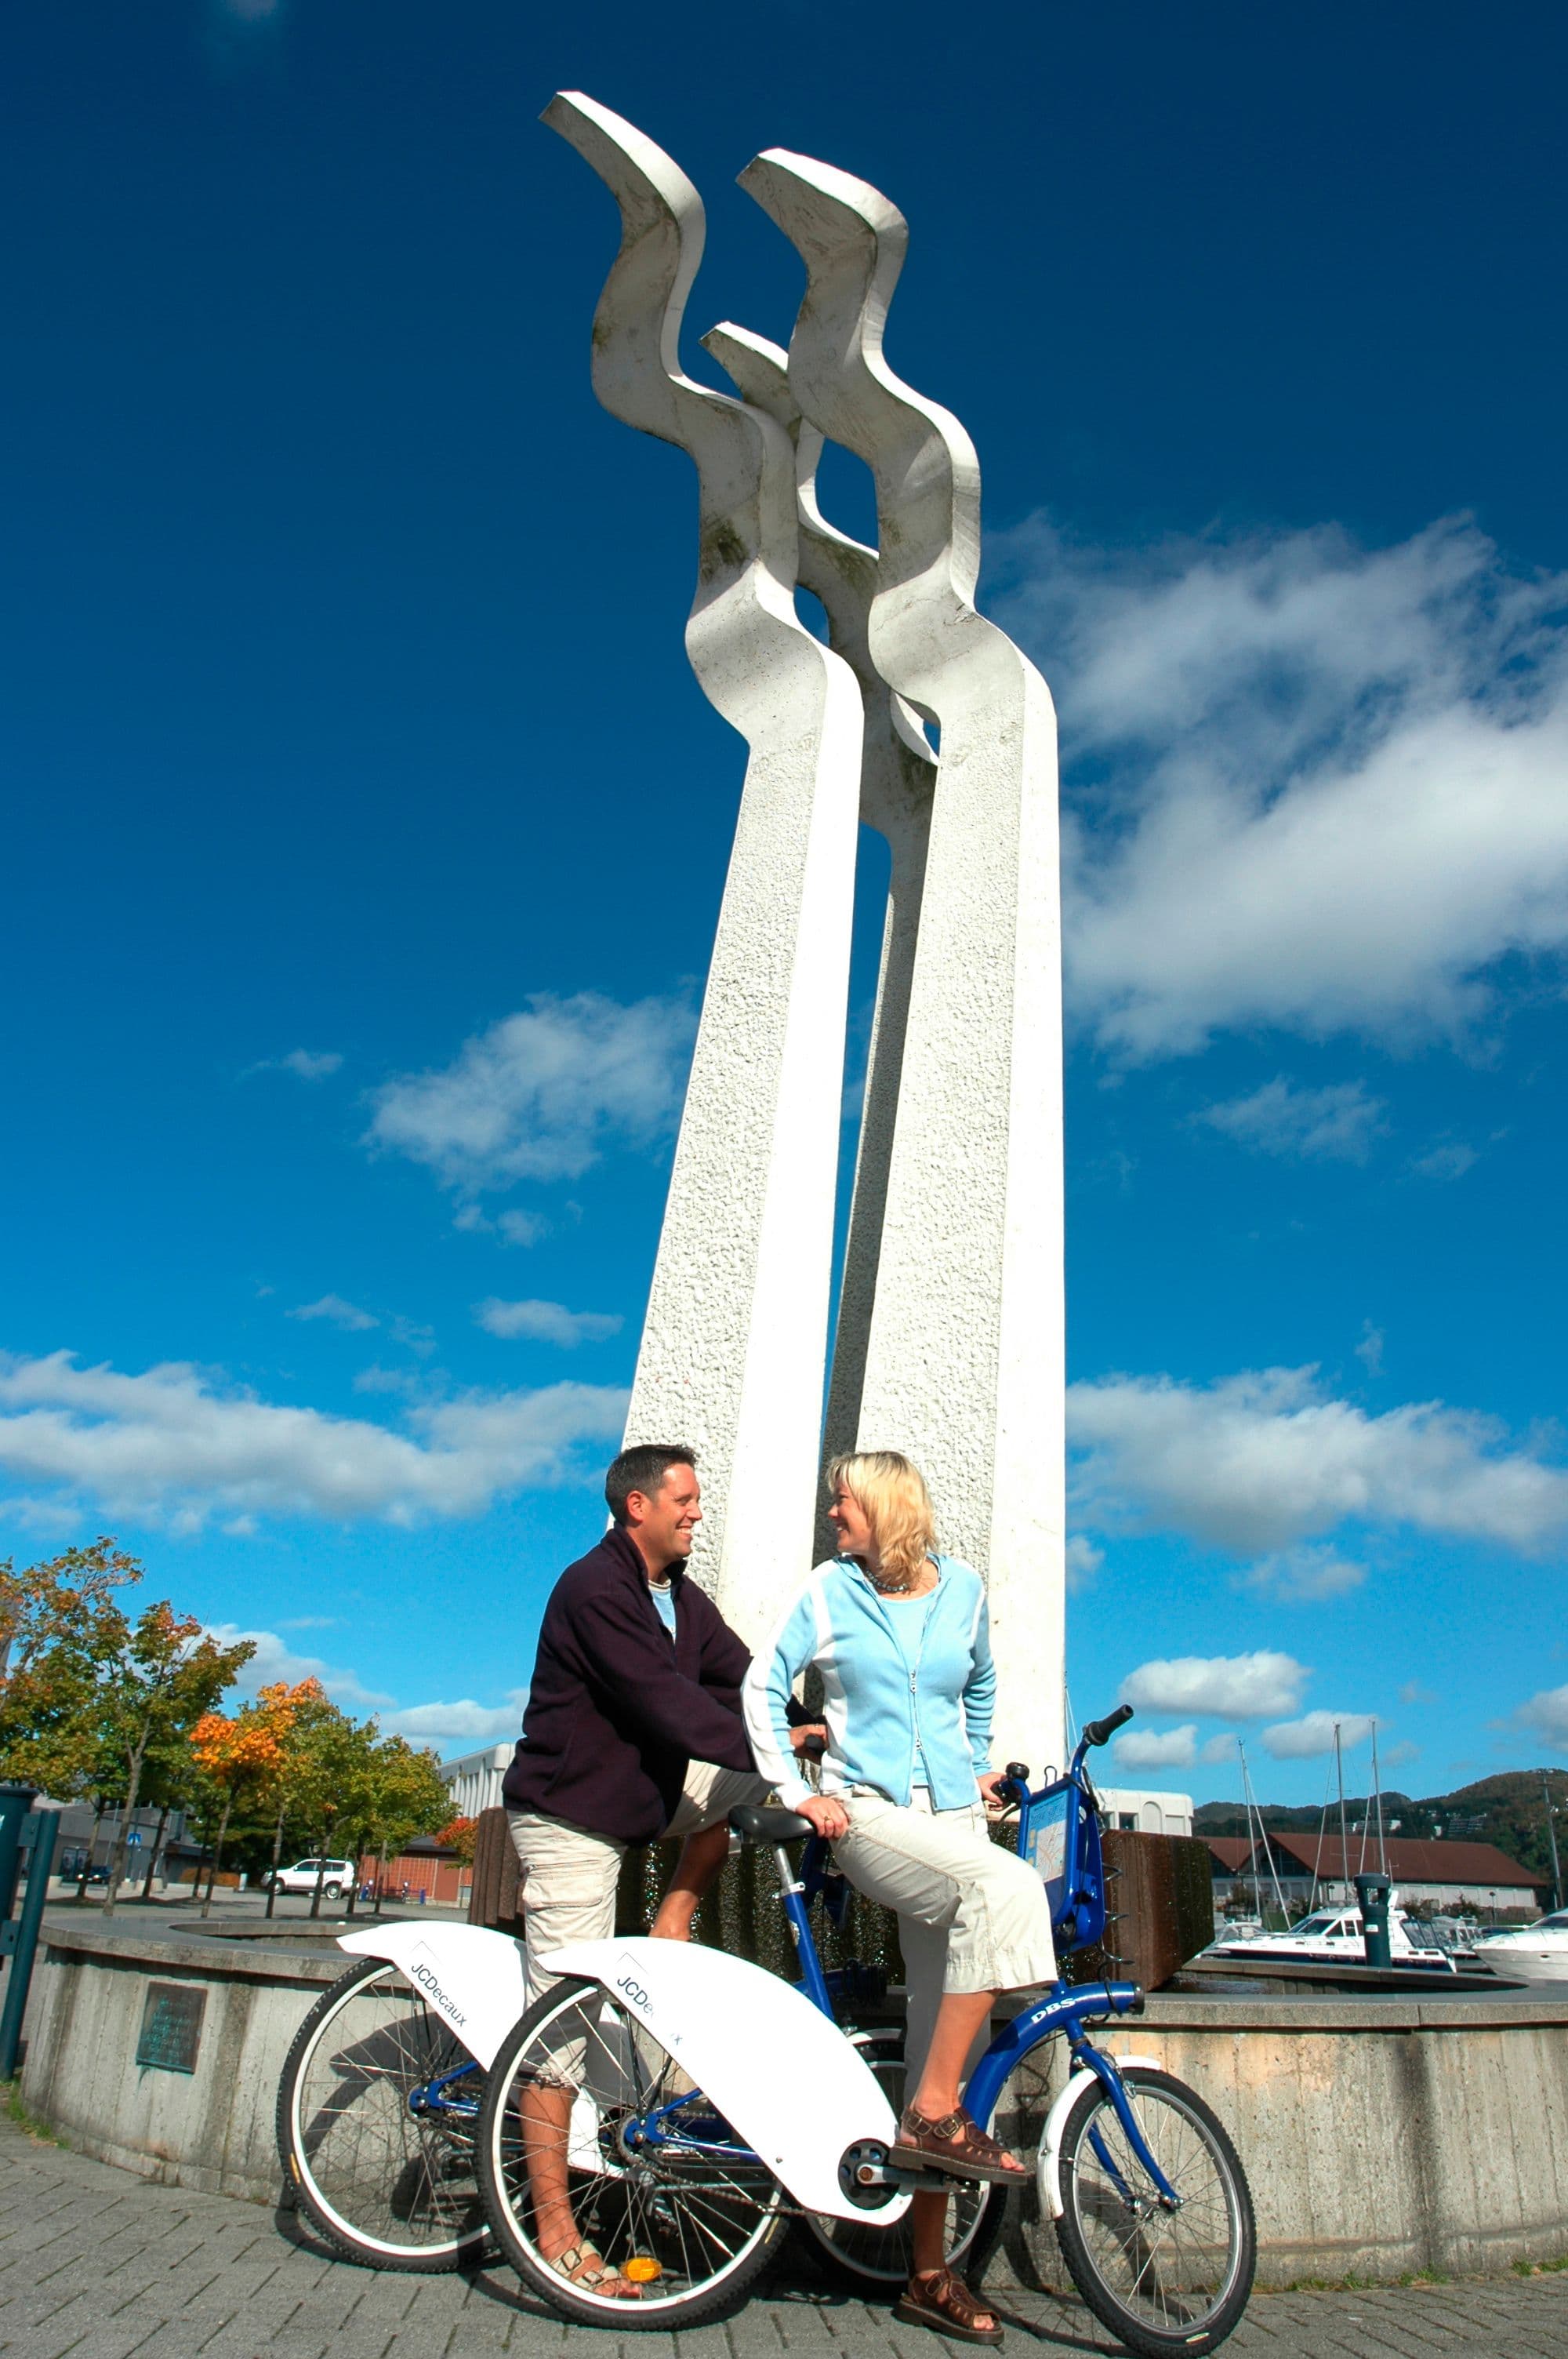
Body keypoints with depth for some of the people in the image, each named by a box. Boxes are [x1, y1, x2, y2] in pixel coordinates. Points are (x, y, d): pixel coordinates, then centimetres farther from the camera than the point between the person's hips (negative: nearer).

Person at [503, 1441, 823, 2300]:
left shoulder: (682, 1598, 5)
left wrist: (820, 1736, -14)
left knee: (751, 1779, 0)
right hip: (571, 1816, -8)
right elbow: (668, 1705, -29)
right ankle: (556, 2232, 5)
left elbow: (741, 1680, 0)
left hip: (645, 1793, 8)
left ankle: (672, 1924, 7)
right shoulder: (594, 1589, -23)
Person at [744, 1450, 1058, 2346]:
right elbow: (764, 1685, 4)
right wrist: (796, 1791, -4)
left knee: (948, 2029, 3)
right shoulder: (830, 1590, 0)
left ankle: (930, 2274, 14)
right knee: (1007, 1885, -31)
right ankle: (935, 2114, -21)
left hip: (956, 1816, 4)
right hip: (872, 1814, -4)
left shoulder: (963, 1588, 7)